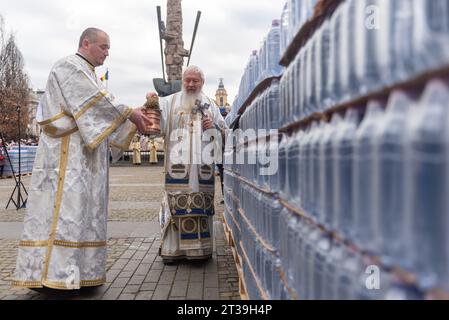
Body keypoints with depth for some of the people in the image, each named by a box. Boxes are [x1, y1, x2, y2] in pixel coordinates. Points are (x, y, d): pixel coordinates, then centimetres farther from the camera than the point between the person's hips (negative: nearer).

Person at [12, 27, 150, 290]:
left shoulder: (88, 74, 24)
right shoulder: (69, 67, -5)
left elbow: (102, 111, 17)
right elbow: (96, 101, -16)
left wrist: (133, 117, 5)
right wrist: (130, 113, -12)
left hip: (87, 152, 10)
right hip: (68, 151, -10)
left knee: (84, 207, 5)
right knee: (65, 206, -12)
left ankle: (78, 271, 8)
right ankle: (49, 272, -9)